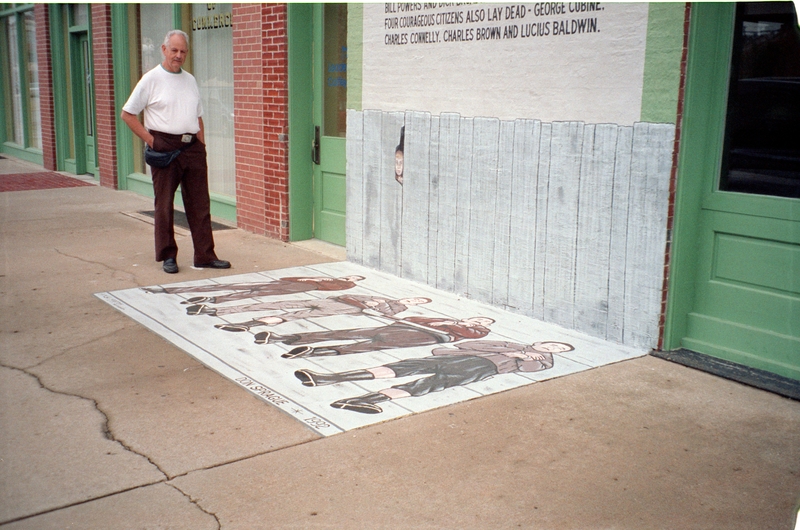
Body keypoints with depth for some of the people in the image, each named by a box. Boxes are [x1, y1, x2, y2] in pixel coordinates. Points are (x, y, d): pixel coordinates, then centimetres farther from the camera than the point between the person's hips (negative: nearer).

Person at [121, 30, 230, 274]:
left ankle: (205, 255, 10)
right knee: (164, 204, 2)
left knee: (200, 204, 5)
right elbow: (127, 114, -3)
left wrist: (201, 145, 10)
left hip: (192, 147, 5)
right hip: (165, 147, -5)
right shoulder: (151, 79, -2)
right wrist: (150, 141, -9)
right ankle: (167, 256, 12)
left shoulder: (190, 80, 15)